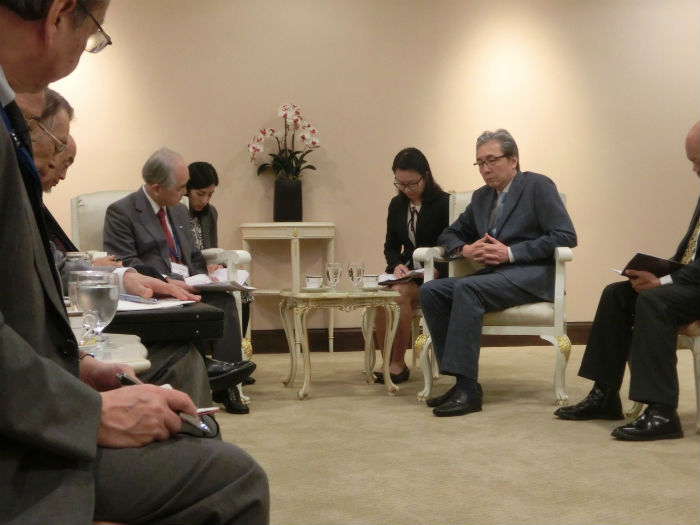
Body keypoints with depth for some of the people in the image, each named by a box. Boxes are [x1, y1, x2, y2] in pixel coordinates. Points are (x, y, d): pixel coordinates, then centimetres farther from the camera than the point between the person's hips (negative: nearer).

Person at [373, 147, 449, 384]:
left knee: (399, 292, -33)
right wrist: (397, 265, -8)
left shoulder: (443, 203, -6)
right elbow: (390, 246, 14)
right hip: (406, 272, 5)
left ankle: (398, 364, -20)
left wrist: (436, 269, -23)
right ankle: (388, 362, -17)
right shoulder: (397, 205, 11)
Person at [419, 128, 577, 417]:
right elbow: (450, 234, 26)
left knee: (466, 288, -32)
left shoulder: (538, 186, -2)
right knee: (430, 291, -15)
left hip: (533, 275, -7)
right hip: (494, 274, 7)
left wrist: (510, 252, -17)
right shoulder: (481, 196, 17)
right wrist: (465, 249, 0)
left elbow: (566, 236, -11)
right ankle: (461, 380, -14)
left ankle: (467, 388, -31)